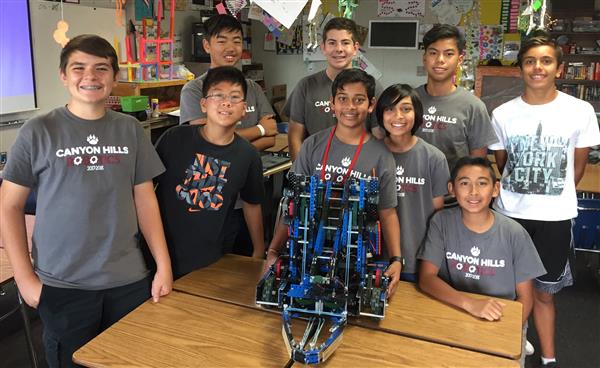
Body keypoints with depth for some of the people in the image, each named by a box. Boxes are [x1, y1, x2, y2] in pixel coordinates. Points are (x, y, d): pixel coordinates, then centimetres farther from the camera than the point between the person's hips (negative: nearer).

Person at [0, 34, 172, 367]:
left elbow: (145, 199, 5)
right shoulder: (38, 132, -4)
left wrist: (164, 266, 0)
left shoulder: (130, 130, 2)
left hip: (129, 281, 2)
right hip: (61, 286, -2)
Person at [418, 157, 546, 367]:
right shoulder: (441, 222, -8)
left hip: (503, 321, 0)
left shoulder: (514, 233, -9)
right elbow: (426, 278, -15)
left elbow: (525, 298, -1)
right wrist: (470, 304, -30)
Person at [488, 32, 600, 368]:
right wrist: (517, 197, 11)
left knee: (544, 292, 11)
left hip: (555, 218, -1)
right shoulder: (502, 114, -3)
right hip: (509, 214, 1)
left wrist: (554, 197, 9)